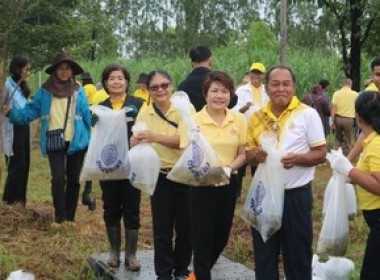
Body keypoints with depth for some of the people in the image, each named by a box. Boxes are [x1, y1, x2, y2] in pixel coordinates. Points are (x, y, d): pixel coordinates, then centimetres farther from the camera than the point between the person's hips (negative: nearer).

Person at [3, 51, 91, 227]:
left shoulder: (78, 91, 2)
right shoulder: (45, 91, 2)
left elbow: (87, 115, -2)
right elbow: (31, 111, 1)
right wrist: (12, 113, -14)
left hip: (76, 142, 1)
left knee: (73, 180, 9)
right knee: (58, 179, -9)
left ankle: (70, 216, 23)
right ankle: (59, 217, 7)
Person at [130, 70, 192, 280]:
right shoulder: (144, 114, 0)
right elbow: (139, 144, 2)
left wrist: (156, 137, -37)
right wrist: (135, 143, -23)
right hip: (160, 177, 2)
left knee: (185, 225, 9)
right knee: (162, 228, 7)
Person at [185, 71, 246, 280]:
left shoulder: (239, 120, 0)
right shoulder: (194, 120, -9)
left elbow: (244, 153, 4)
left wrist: (229, 168, -15)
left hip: (229, 183, 4)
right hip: (202, 184, -4)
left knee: (221, 237, 16)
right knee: (202, 237, 0)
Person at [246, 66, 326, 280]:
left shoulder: (308, 114, -6)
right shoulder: (257, 118, 5)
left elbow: (321, 154, -6)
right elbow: (249, 155, 10)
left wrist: (297, 158, -24)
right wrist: (256, 156, -13)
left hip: (296, 195, -4)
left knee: (298, 254, 9)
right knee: (264, 253, 15)